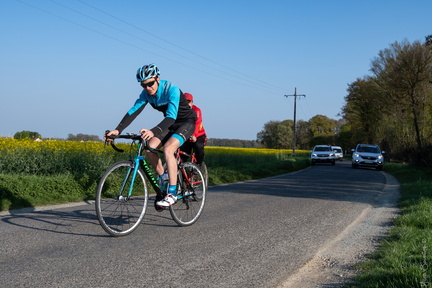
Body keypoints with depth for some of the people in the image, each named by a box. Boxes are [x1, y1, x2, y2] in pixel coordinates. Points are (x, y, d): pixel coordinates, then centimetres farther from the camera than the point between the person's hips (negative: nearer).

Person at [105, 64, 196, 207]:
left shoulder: (171, 89, -30)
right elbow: (133, 111, -15)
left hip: (186, 122, -6)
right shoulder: (146, 93, -10)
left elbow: (171, 116, -41)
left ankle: (172, 193, -27)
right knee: (149, 147, -18)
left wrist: (154, 132, -57)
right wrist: (117, 130, -30)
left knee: (168, 149, -30)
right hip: (169, 124, 6)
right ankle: (162, 178, 5)